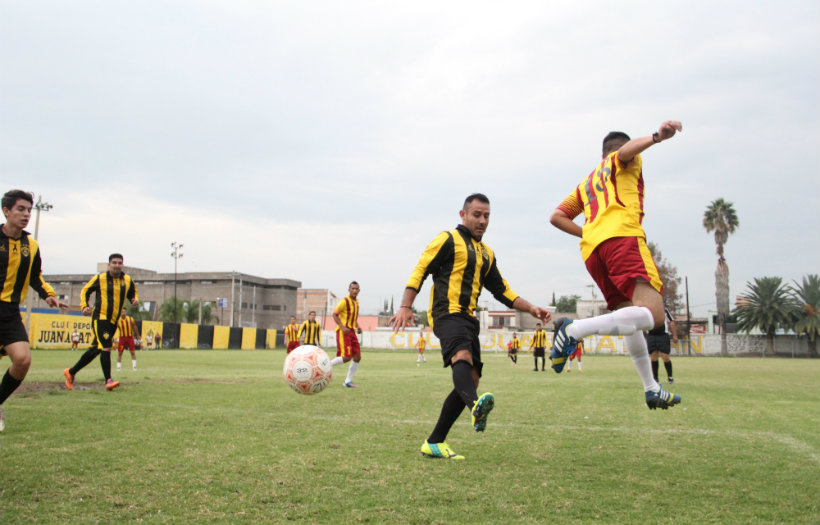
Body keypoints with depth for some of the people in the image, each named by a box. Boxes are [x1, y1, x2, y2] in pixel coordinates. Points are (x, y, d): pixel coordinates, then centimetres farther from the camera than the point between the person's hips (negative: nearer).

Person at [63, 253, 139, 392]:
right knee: (106, 347, -17)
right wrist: (84, 306, -7)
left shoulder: (127, 280, 6)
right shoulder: (100, 278, -3)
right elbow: (85, 291, 8)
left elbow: (133, 293, 21)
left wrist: (135, 300, -2)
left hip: (113, 321, 5)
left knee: (96, 349, 13)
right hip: (100, 318, -5)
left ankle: (71, 372, 30)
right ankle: (108, 380, -14)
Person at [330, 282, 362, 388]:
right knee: (347, 357, -16)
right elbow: (335, 314, -12)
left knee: (357, 357, 1)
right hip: (343, 331, -8)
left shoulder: (356, 302, 15)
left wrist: (357, 327, 9)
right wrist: (342, 327, -22)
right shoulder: (344, 301, -10)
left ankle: (348, 381, 10)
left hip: (351, 331, 8)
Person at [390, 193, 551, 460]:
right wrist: (406, 307, -17)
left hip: (468, 318, 8)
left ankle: (434, 443, 7)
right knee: (463, 356, -34)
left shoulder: (487, 253, 24)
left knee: (470, 379, 1)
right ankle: (476, 406, -63)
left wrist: (532, 309, 14)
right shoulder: (448, 239, 2)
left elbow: (502, 290, 26)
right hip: (447, 313, -8)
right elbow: (420, 270, -6)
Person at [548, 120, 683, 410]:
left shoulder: (586, 183, 36)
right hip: (622, 237, -8)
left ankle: (651, 388, 18)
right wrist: (656, 137, -23)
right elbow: (627, 149, -6)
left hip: (591, 250, 8)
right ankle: (576, 329, -34)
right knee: (652, 314, -20)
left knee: (630, 316, 17)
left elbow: (556, 217, 27)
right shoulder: (624, 161, 20)